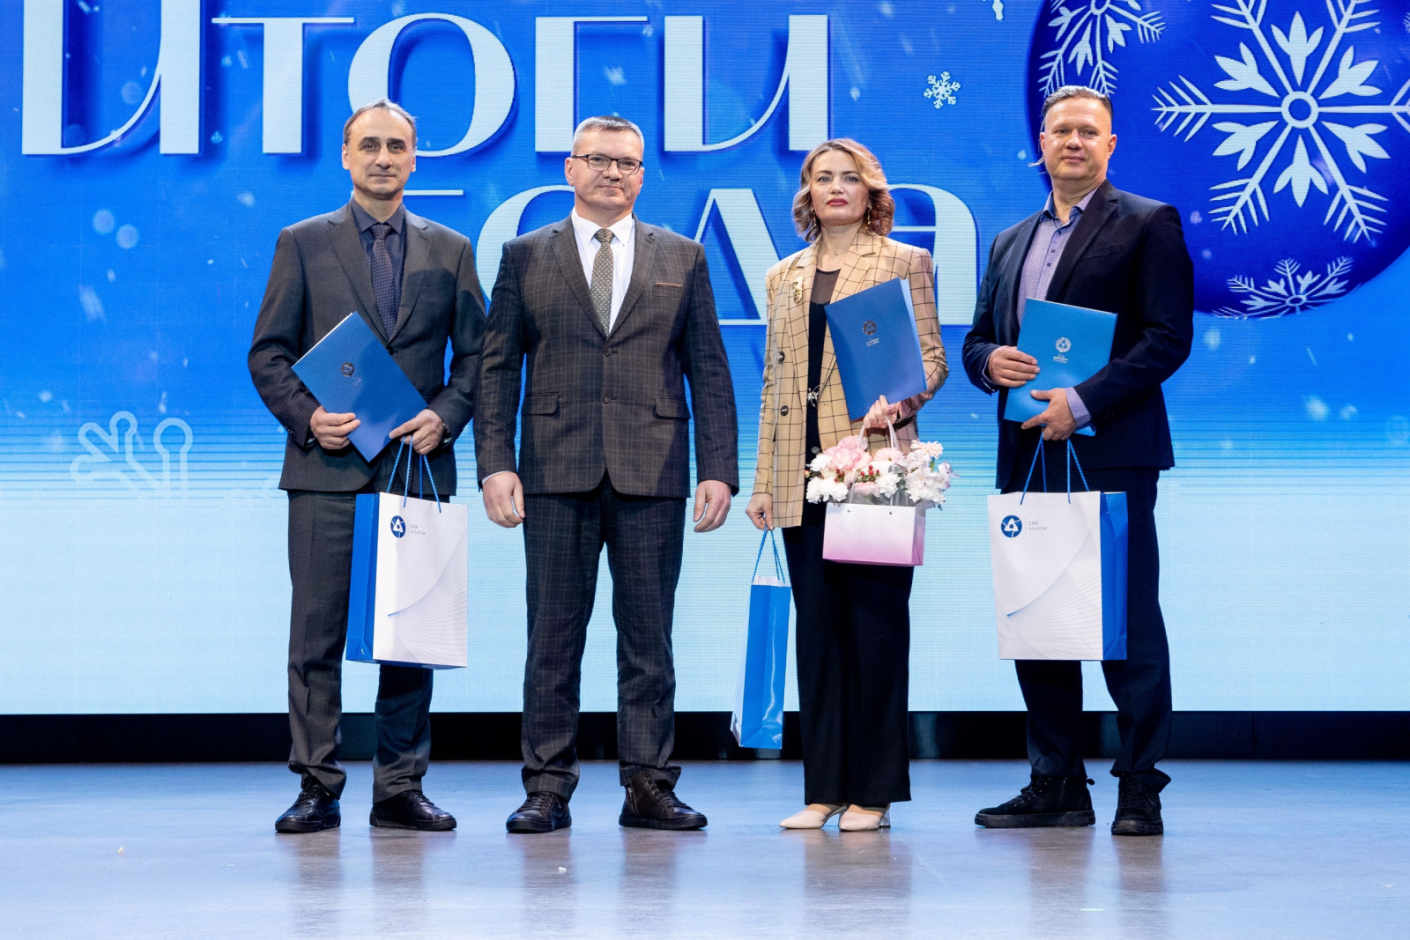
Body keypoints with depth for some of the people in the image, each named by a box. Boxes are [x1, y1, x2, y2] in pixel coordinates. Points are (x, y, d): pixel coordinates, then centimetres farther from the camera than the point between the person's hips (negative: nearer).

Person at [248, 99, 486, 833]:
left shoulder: (450, 250, 12)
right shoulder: (302, 244, 8)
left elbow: (475, 355, 10)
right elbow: (268, 353, 5)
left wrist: (445, 417, -7)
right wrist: (306, 416, -11)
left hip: (417, 465, 2)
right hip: (327, 468, -2)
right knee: (318, 631, -1)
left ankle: (400, 787, 11)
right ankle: (317, 787, 6)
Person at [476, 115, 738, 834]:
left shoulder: (682, 258, 12)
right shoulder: (525, 257, 10)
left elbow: (709, 371, 9)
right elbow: (497, 367, 6)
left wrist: (719, 470, 0)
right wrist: (495, 463, -5)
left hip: (652, 476, 1)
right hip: (557, 475, 0)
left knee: (648, 636, 3)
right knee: (552, 637, 2)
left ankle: (649, 788, 10)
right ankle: (547, 789, 8)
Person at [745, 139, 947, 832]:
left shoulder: (905, 263, 7)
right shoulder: (784, 276, 18)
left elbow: (931, 358, 2)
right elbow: (773, 381, 16)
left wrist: (897, 403, -19)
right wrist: (763, 481, 11)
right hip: (804, 474, 4)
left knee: (875, 624, -4)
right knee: (816, 625, 4)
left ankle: (874, 791, 3)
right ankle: (824, 788, 10)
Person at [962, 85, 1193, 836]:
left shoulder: (1148, 225, 1)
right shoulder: (1011, 243, 20)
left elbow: (1168, 337, -8)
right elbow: (975, 338, 21)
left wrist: (1083, 402, -17)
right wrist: (990, 361, -4)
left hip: (1110, 455, -6)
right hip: (1027, 457, 6)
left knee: (1129, 620, -4)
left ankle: (1139, 792, 1)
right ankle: (1056, 786, 15)